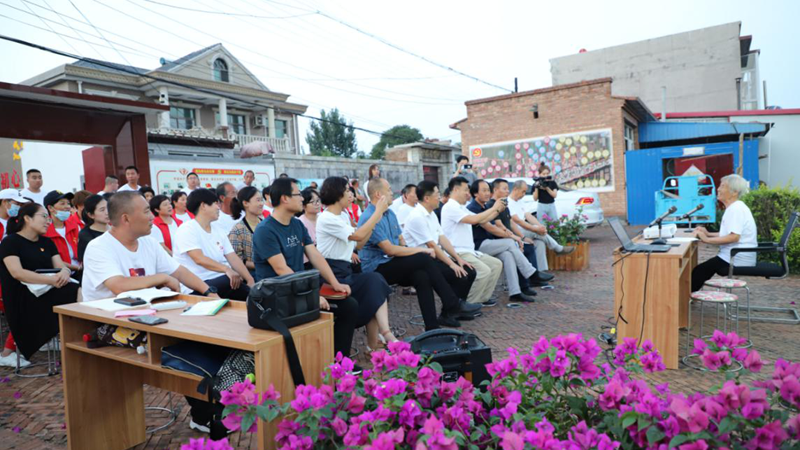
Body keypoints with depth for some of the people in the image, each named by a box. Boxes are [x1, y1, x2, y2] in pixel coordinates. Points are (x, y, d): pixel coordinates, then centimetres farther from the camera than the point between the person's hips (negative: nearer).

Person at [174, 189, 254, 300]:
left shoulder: (219, 231, 15)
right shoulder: (187, 229, -7)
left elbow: (233, 258, 6)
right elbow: (199, 259, -21)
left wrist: (250, 280, -9)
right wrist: (226, 269, -36)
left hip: (222, 279, 6)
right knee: (230, 282, -32)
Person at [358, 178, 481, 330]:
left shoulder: (389, 213, 12)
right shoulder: (369, 218, -16)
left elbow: (400, 239, 18)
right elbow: (390, 249, -21)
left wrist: (407, 250, -5)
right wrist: (421, 250, -16)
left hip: (391, 263, 8)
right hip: (377, 269, -8)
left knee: (421, 276, -21)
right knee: (424, 259, -22)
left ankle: (432, 327, -20)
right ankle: (453, 305, -14)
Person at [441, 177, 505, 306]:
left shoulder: (461, 207, 19)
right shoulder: (450, 207, -13)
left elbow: (481, 220, 23)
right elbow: (474, 219, -24)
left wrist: (498, 210, 10)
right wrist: (493, 208, -13)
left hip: (469, 251, 10)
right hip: (457, 253, -10)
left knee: (497, 264, 7)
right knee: (484, 271, -25)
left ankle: (483, 298, 11)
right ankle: (466, 302, -12)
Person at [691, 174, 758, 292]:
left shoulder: (736, 209, -17)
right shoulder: (735, 207, 15)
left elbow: (734, 237, -28)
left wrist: (707, 239, -24)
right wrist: (709, 234, 7)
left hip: (738, 260, -10)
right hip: (737, 257, 10)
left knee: (698, 272, -8)